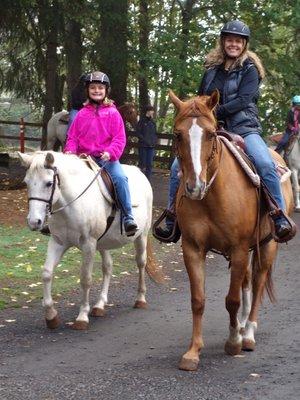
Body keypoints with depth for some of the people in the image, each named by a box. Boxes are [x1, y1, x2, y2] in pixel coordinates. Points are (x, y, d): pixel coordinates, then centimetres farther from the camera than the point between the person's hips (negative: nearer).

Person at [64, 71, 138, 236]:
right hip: (84, 158, 3)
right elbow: (72, 137, 11)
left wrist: (110, 152, -20)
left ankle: (128, 217, -25)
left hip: (106, 158, -3)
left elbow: (119, 138, -2)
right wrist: (69, 151, -9)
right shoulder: (82, 114, 9)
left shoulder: (113, 113, 2)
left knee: (120, 177, -29)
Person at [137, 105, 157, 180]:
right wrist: (144, 140, -15)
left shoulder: (153, 123, 13)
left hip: (151, 146, 5)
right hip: (143, 146, -5)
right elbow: (138, 133, -7)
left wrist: (154, 141, 2)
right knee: (142, 163, -1)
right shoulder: (142, 121, -3)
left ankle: (148, 179, 8)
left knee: (149, 164, 4)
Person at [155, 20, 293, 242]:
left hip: (244, 128, -5)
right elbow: (201, 98, 21)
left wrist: (216, 111, -18)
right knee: (178, 166, -6)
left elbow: (243, 100, -14)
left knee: (266, 164, -31)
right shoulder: (212, 68, 13)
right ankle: (172, 221, 4)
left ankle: (280, 219, -23)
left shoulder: (250, 69, 0)